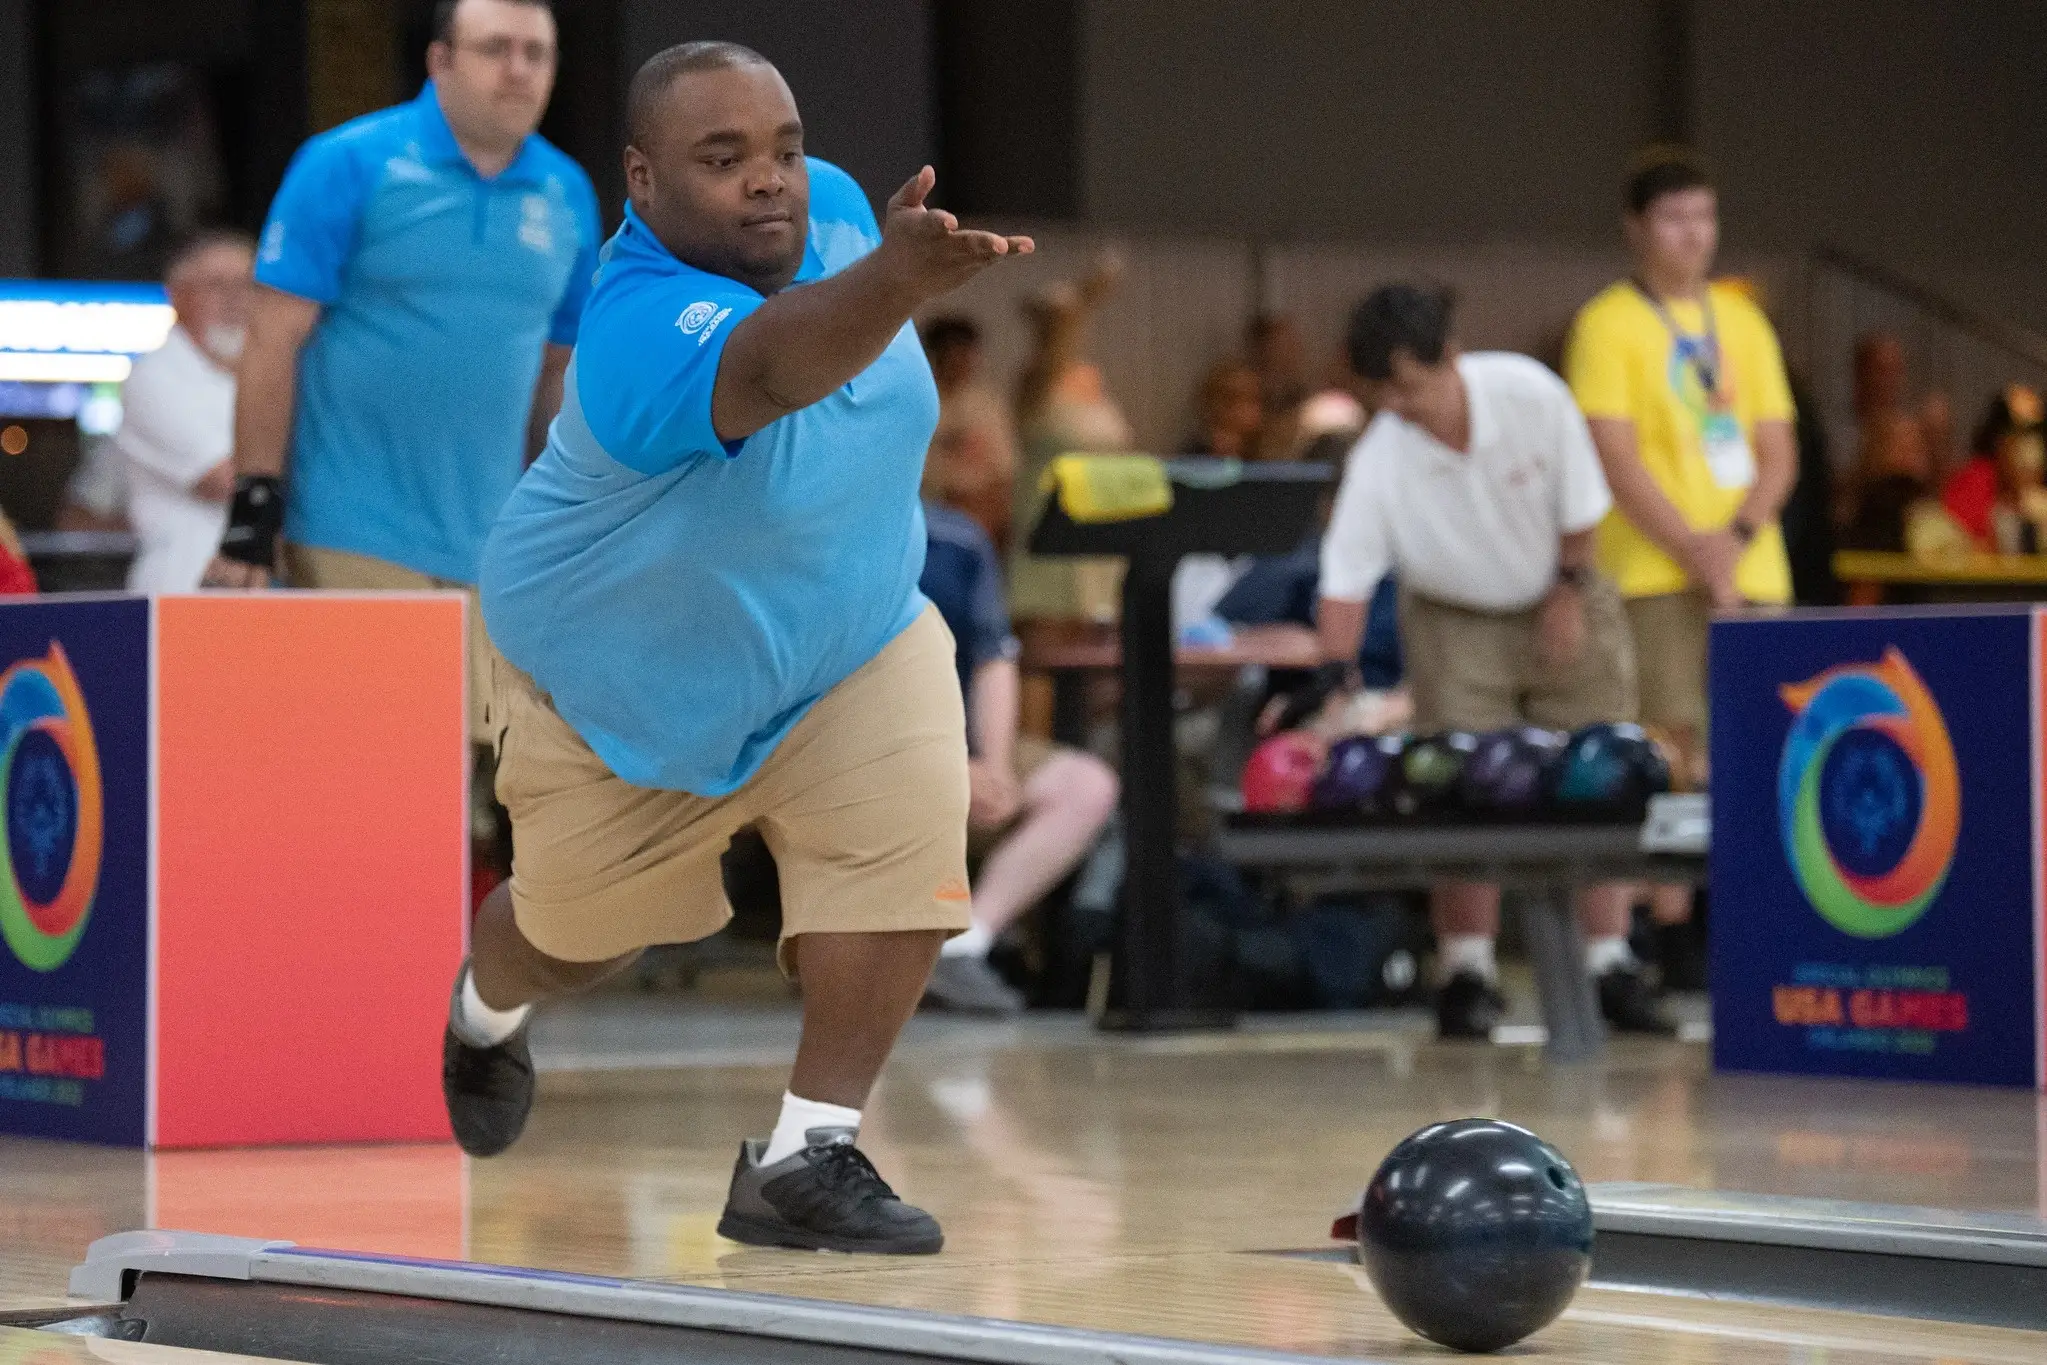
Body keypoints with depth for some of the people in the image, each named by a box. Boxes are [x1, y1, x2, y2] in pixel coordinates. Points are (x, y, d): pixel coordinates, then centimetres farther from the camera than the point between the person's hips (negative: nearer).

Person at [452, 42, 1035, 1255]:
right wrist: (898, 280, -82)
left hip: (849, 630, 5)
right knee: (580, 934, 17)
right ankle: (486, 1015, 55)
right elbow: (770, 366, -65)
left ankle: (808, 1156, -13)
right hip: (621, 676, -4)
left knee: (903, 844, -23)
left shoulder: (831, 206, -17)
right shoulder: (645, 334, -41)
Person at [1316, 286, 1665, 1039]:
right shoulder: (1377, 461, -26)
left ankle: (1610, 965, 5)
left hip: (1562, 603, 1)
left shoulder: (1531, 393, -25)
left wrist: (1569, 592, -7)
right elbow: (1346, 581, -24)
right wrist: (1339, 680, -33)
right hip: (1454, 623, -1)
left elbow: (1580, 507, -10)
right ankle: (1468, 972, -3)